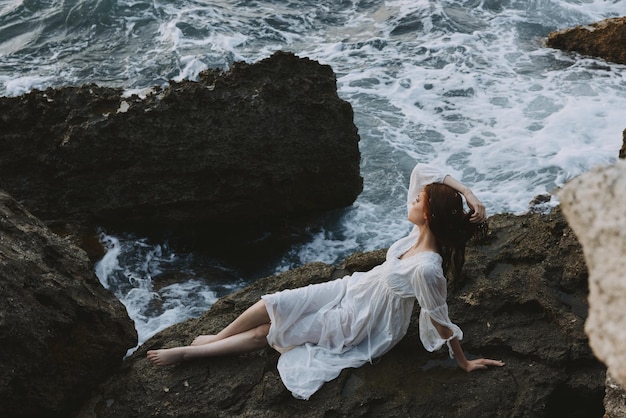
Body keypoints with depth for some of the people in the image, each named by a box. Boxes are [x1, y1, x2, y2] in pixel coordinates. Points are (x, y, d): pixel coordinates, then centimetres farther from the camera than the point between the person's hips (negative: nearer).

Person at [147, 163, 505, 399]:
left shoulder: (427, 268, -36)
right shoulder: (422, 231, -14)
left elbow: (442, 322, -24)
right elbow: (424, 171, -11)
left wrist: (464, 362, -16)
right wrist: (468, 194, -20)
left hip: (359, 324, -7)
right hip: (354, 288, 7)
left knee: (264, 333, -3)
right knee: (271, 305, -1)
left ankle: (186, 353, 12)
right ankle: (213, 338, 23)